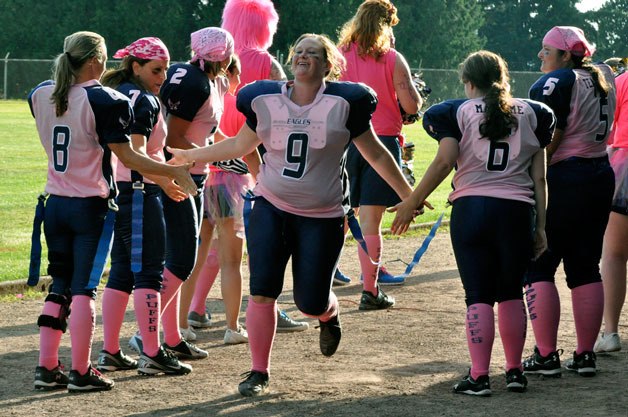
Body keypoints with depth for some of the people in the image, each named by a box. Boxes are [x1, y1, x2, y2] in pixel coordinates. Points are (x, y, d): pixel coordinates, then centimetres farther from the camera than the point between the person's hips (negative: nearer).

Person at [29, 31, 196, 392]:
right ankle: (81, 372, 3)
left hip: (56, 203, 5)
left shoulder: (41, 95, 3)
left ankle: (47, 368, 10)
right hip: (90, 206, -5)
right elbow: (127, 157, -16)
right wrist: (174, 172, -9)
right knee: (84, 287, 1)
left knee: (60, 285, 12)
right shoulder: (103, 100, -15)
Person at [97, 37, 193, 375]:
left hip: (117, 191, 10)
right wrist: (164, 179, -36)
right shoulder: (143, 100, -13)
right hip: (139, 193, -10)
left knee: (121, 272, 12)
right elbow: (135, 153, -24)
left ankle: (109, 353, 14)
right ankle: (152, 355, -6)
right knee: (149, 272, -7)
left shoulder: (118, 94, 16)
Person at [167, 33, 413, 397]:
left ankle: (330, 315, 38)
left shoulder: (343, 102, -8)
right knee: (262, 291, -8)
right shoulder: (266, 100, 1)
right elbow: (241, 144, 15)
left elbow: (376, 154, 0)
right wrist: (190, 156, 16)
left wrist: (408, 195, -1)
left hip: (321, 216, -2)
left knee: (311, 303, -2)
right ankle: (259, 372, 8)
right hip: (271, 207, 2)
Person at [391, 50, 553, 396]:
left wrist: (412, 202, -3)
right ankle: (515, 371, 18)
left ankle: (479, 377, -3)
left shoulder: (459, 112, 5)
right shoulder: (531, 113, 12)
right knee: (511, 293, 15)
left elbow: (445, 161, -8)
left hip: (471, 208, -2)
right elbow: (539, 177, 9)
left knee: (479, 296, 0)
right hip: (517, 211, 2)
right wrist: (540, 225, 12)